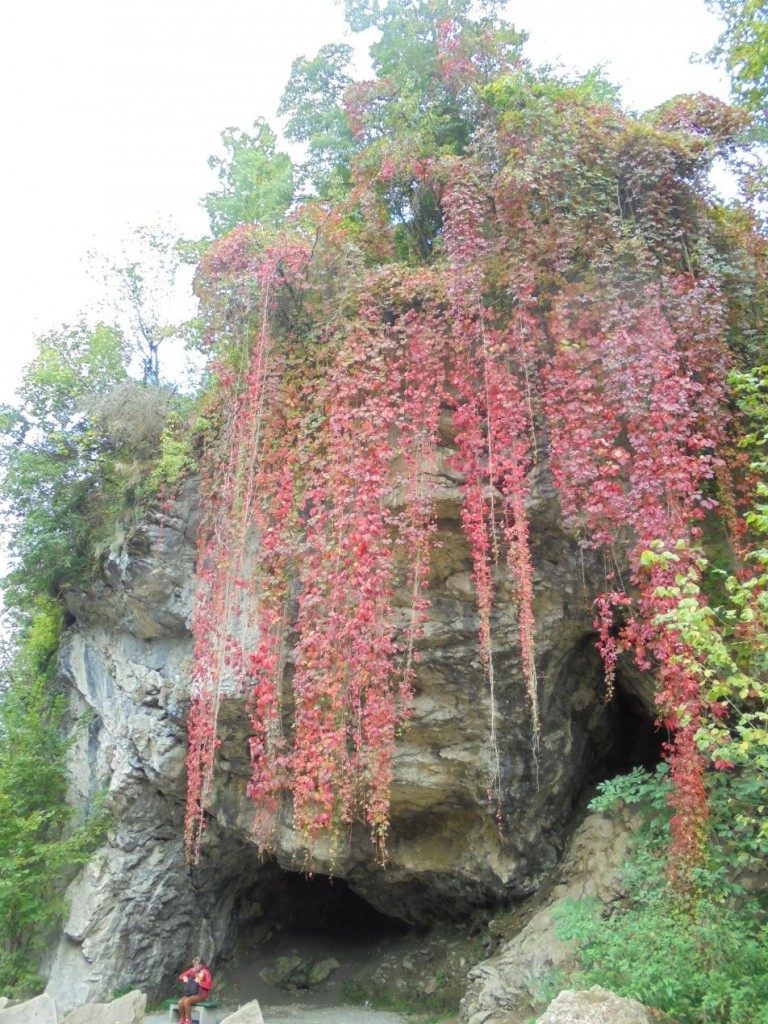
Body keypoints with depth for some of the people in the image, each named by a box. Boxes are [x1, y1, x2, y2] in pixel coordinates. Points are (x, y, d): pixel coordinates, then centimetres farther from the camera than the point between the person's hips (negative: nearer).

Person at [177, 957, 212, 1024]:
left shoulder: (205, 972, -9)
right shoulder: (192, 971, 6)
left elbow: (209, 985, -19)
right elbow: (181, 975, 14)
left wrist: (199, 982, -25)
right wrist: (184, 977, -8)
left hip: (200, 994, -5)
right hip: (190, 993, 5)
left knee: (186, 1001, -30)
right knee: (180, 1002, -23)